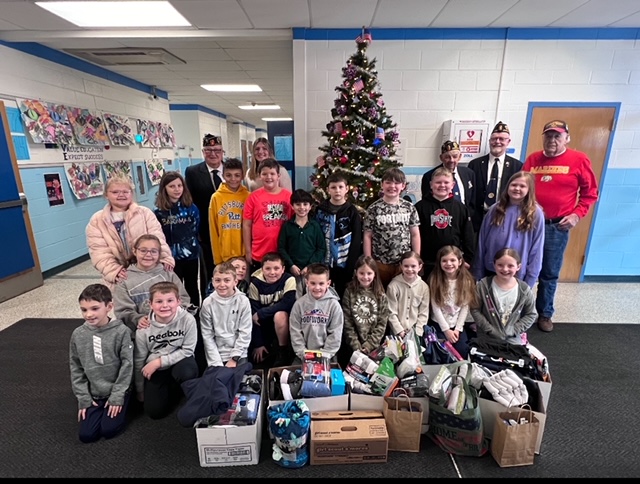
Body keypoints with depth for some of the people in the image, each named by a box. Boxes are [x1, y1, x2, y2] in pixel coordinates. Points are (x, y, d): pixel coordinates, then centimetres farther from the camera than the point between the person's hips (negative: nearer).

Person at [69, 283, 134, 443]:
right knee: (86, 435, -4)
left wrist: (117, 396, -14)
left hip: (118, 391, -3)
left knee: (108, 430, -12)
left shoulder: (121, 331, -18)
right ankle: (102, 408, 22)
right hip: (93, 394, 4)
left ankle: (118, 404, 16)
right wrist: (83, 397, 0)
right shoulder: (78, 334, -6)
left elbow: (127, 365, -14)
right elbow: (75, 367, 3)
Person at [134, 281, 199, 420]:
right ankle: (169, 390, 24)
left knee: (186, 373, -34)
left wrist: (159, 361, -21)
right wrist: (140, 390, 6)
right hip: (155, 370, 2)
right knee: (154, 411, -8)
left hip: (179, 362, -1)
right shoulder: (144, 327, -16)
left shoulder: (187, 319, -24)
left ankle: (177, 389, 2)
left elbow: (187, 351, -16)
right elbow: (139, 360, -3)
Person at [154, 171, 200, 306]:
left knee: (192, 287, 15)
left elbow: (196, 230, 2)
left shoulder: (191, 208, -3)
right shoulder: (159, 212, -6)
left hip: (191, 255, 1)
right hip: (170, 258, -1)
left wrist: (191, 245, -1)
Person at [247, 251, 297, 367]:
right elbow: (253, 314, -14)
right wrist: (258, 344, -15)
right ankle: (267, 347, 24)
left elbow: (288, 303, -32)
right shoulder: (255, 283, -14)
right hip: (264, 323, 2)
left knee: (280, 315, -35)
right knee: (257, 358, -9)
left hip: (283, 320, -2)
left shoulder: (289, 280, -19)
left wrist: (261, 313, -25)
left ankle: (283, 351, -12)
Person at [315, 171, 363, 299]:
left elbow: (356, 241, -5)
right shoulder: (320, 209, 2)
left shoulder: (352, 211, -3)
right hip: (324, 263, 2)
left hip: (345, 263, -1)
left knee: (343, 296, 12)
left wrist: (351, 265, -10)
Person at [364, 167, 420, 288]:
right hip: (380, 263, -1)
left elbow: (415, 235, 6)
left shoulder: (409, 208, 2)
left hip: (405, 263, 2)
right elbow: (367, 236, -2)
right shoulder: (373, 209, -4)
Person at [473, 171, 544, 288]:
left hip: (518, 275, -2)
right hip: (490, 272, 2)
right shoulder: (495, 209, -1)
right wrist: (478, 274, 1)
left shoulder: (535, 213, -5)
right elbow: (482, 242, 1)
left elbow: (536, 249, -4)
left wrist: (529, 281, -6)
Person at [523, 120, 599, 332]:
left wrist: (577, 214, -7)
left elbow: (590, 192, 4)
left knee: (549, 274, 9)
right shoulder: (532, 159, 5)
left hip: (557, 227, -2)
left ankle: (545, 313, 26)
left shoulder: (579, 160, -2)